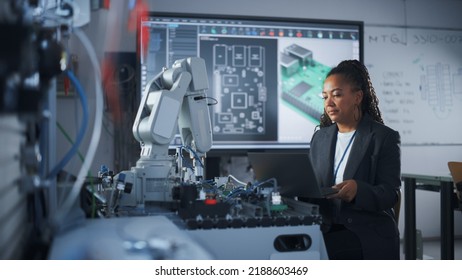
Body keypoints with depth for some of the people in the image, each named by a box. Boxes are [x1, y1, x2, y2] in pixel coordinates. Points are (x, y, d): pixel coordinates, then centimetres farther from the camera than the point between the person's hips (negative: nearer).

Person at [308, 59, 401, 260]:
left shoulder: (384, 137, -2)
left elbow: (390, 194, -9)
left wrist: (357, 190, -30)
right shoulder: (320, 138, 14)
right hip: (326, 235, 4)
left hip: (369, 241, -4)